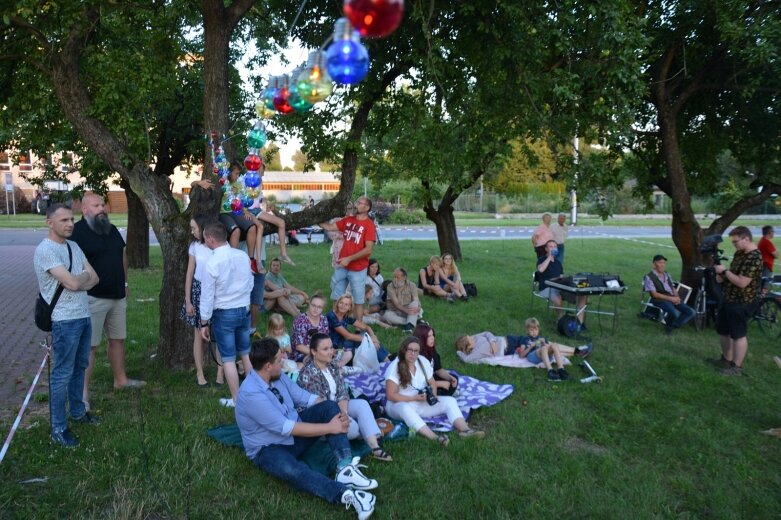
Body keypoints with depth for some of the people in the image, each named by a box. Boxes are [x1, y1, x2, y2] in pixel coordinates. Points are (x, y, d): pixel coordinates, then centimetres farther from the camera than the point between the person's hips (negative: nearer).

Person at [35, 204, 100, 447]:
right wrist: (85, 275, -3)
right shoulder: (45, 250, -17)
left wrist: (76, 281, -13)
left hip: (84, 316, 8)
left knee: (79, 367, 20)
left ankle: (77, 411, 36)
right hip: (64, 321, -8)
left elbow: (94, 279, 6)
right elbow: (73, 283, -24)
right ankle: (58, 428, 10)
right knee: (62, 374, 0)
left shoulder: (74, 246, 9)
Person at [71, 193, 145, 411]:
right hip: (92, 297, -7)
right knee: (89, 345, -4)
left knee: (117, 339, 18)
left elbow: (122, 254, 22)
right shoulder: (77, 232, -13)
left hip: (117, 296, 8)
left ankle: (120, 379, 32)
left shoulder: (112, 229, 11)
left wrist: (124, 282, 19)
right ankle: (83, 392, 4)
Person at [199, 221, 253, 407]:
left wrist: (204, 323, -3)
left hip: (223, 314, -5)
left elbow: (207, 297, -13)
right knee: (246, 353, 18)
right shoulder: (243, 256, -5)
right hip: (244, 310, 5)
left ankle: (236, 400, 14)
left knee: (228, 358, 6)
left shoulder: (212, 263, -19)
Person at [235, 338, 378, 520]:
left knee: (330, 406, -13)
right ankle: (346, 494, -50)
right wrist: (330, 428, -25)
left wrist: (338, 414, -16)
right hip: (269, 449, -8)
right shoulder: (251, 394, -29)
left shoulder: (277, 376, -3)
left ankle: (345, 467, -28)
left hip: (294, 432, 8)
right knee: (293, 470, -41)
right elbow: (287, 428, -30)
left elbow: (306, 398, 1)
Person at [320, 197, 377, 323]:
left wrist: (349, 259, -20)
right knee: (336, 297, 13)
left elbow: (368, 250, -17)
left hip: (358, 269, -6)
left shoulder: (369, 225, -11)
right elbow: (329, 227, 5)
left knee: (358, 300, 5)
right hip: (342, 266, 6)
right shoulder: (348, 220, 6)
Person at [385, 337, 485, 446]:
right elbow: (391, 395, -19)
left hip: (422, 403, 6)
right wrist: (415, 398, -22)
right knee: (405, 409, -42)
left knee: (450, 401, -11)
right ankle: (434, 438, -53)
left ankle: (465, 429, -32)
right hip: (401, 405, -6)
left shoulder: (423, 362, 2)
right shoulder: (394, 367, -16)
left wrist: (432, 395, -10)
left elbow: (432, 383, 12)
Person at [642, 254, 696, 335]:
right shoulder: (649, 277, -5)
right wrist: (671, 298, -18)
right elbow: (654, 294, -12)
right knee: (675, 313, -34)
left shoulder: (666, 274, 19)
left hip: (673, 299, 7)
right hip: (660, 300, -7)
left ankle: (674, 325, 1)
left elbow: (673, 288, 19)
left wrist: (677, 297, -3)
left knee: (691, 312, -9)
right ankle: (669, 325, -1)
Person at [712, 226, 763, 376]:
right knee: (723, 330, 18)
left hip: (741, 302, -10)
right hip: (729, 299, 10)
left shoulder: (754, 258, -22)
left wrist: (724, 271, -19)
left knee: (738, 334, 0)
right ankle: (726, 359, 34)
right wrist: (722, 277, 0)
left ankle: (736, 367, 10)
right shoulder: (739, 253, 8)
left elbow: (742, 282, -27)